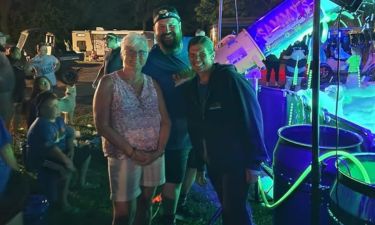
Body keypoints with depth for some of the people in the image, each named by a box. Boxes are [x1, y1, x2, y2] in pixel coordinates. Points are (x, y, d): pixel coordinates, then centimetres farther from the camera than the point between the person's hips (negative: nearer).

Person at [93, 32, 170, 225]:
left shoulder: (152, 83, 7)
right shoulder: (109, 83, -6)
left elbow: (165, 121, 7)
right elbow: (102, 125, -11)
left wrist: (159, 150, -8)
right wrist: (131, 152, -16)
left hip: (154, 157, 4)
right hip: (123, 157, -4)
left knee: (145, 207, 17)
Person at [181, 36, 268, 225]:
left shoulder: (230, 78, -14)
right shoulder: (191, 88, 6)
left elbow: (251, 119, -17)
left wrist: (254, 162, -18)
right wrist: (199, 165, 13)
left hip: (236, 160, -6)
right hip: (213, 163, 6)